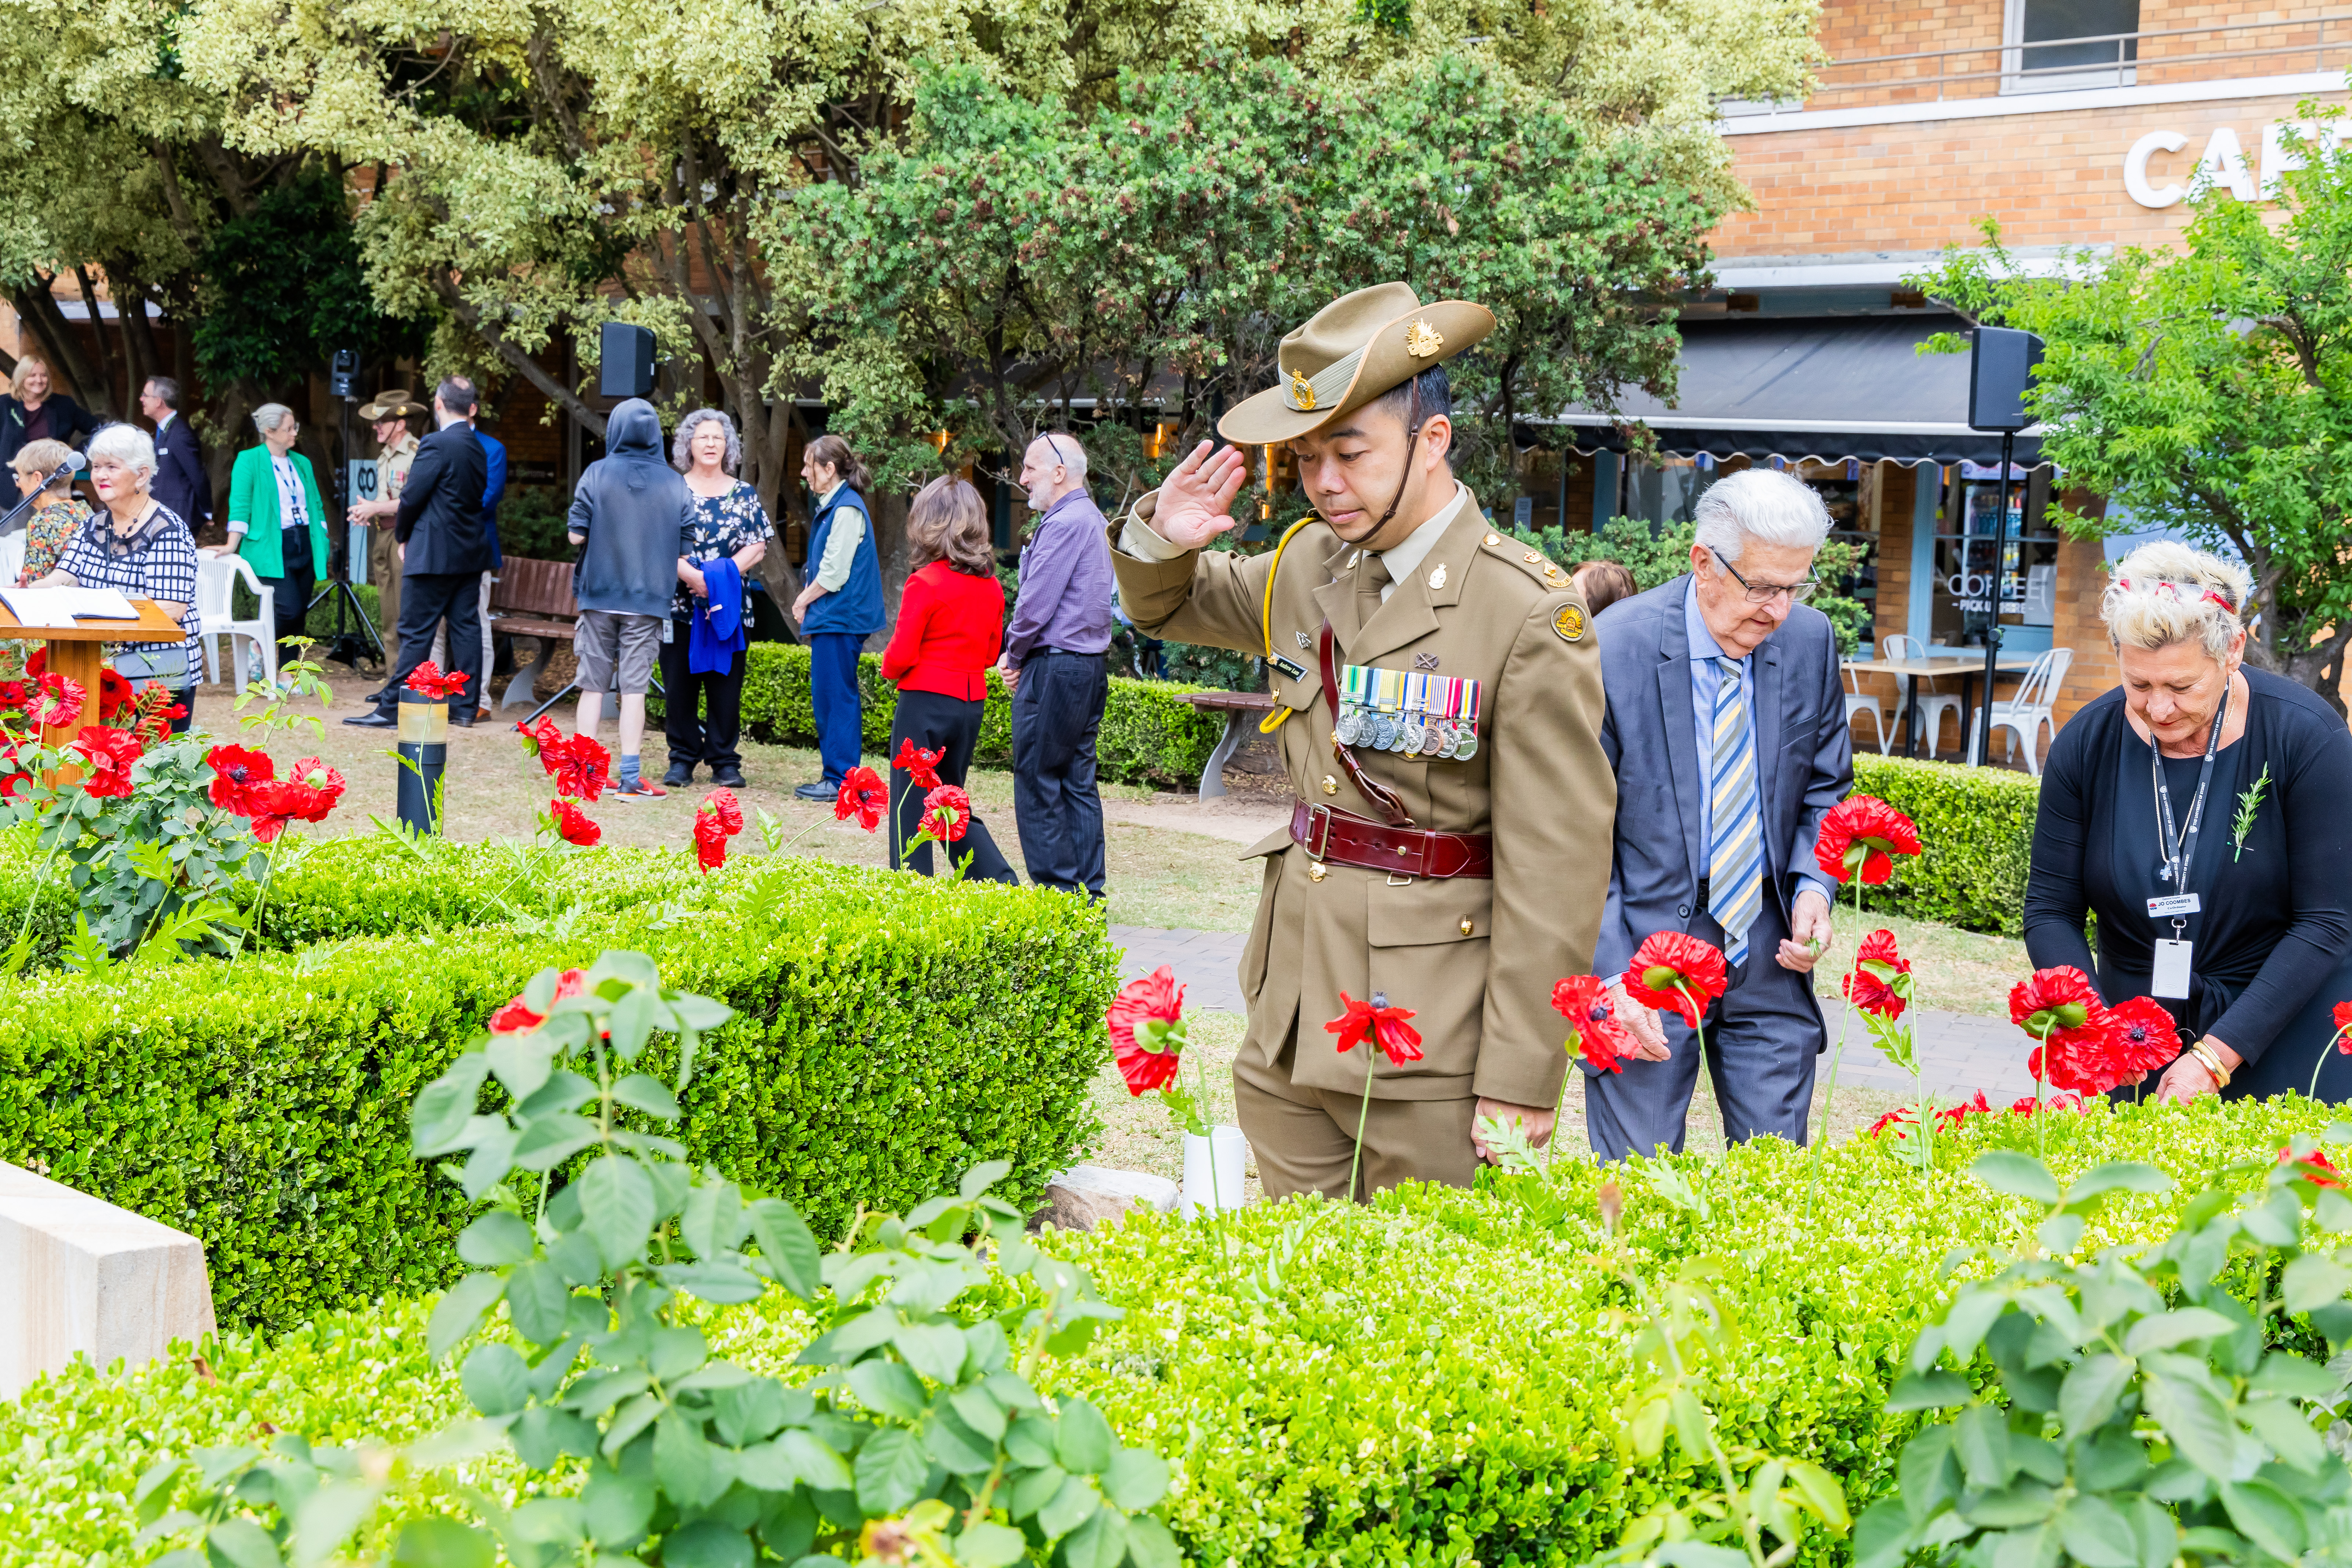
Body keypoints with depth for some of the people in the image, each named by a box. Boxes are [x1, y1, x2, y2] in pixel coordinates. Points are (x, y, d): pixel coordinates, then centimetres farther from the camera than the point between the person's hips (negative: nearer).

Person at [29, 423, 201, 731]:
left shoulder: (166, 531, -9)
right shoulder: (94, 527, 14)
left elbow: (171, 609, -18)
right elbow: (61, 581, 5)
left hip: (157, 676, -6)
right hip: (102, 666, 6)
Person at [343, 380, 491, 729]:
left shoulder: (436, 445, -14)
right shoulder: (479, 448, 9)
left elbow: (412, 498, -14)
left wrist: (403, 537, 3)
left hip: (434, 554, -7)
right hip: (471, 552, 7)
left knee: (416, 633, -5)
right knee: (465, 628, 9)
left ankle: (392, 709, -4)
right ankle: (465, 707, 12)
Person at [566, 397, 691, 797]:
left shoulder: (597, 474, -4)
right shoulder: (675, 483, -1)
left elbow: (576, 536, -7)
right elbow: (683, 552, -2)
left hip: (599, 595, 0)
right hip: (649, 599, 0)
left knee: (593, 685, 8)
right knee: (634, 687, 1)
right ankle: (631, 777, 1)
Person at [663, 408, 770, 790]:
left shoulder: (745, 495, 10)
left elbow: (758, 548, 3)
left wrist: (723, 575, -12)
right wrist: (691, 576, -18)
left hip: (731, 607, 1)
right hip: (680, 606, -1)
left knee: (726, 686, 1)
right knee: (679, 685, 1)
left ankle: (725, 762, 9)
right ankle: (682, 759, 10)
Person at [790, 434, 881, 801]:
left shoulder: (847, 509, -15)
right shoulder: (828, 507, 16)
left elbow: (834, 573, -17)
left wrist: (803, 602, -4)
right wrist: (808, 606, 10)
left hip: (840, 619, -10)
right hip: (829, 619, 10)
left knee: (837, 696, -7)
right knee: (827, 696, 12)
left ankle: (841, 780, -3)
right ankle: (837, 776, 17)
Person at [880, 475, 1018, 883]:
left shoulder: (925, 583, -14)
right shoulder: (992, 586, 6)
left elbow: (901, 655, -13)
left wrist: (889, 670, 6)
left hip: (926, 701, -6)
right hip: (972, 701, 7)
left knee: (911, 806, 3)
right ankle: (1002, 884, 6)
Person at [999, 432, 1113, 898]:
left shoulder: (1064, 524, -15)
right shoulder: (1093, 519, 16)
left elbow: (1037, 602, -18)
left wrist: (1014, 654, -2)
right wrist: (1023, 655, 12)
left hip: (1055, 668, -10)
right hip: (1090, 666, 10)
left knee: (1038, 786, -4)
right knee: (1078, 783, 11)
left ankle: (1058, 892, -2)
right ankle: (1087, 891, 13)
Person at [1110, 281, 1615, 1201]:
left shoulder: (1531, 614, -13)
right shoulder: (1306, 565, 7)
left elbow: (1555, 867, -15)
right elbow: (1169, 608, 28)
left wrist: (1520, 1080, -16)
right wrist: (1161, 538, 2)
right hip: (1293, 1020, 6)